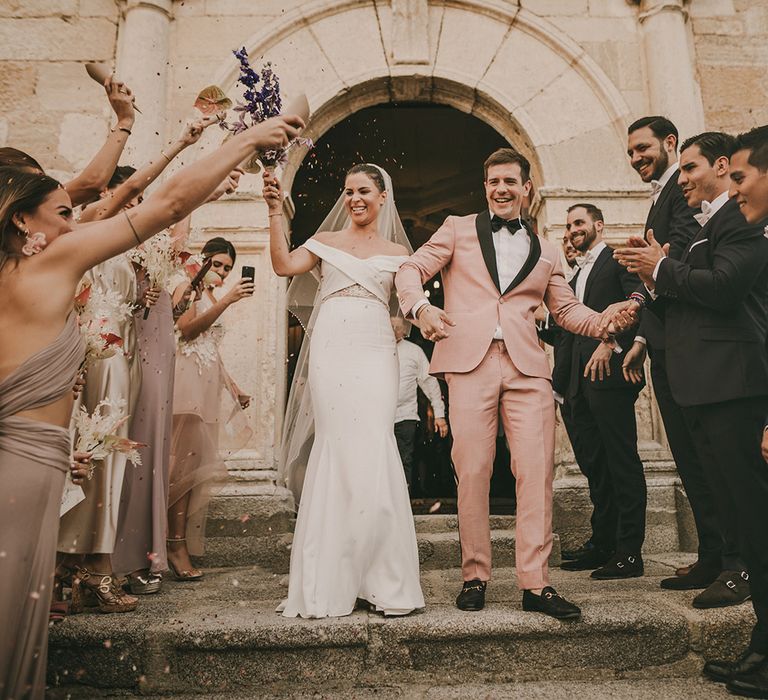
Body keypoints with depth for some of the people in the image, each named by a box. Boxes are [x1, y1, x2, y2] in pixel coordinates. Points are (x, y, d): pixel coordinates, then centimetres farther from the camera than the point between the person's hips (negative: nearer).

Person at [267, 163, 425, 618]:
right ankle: (333, 581, 9)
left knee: (372, 452, -9)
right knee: (338, 452, -3)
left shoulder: (396, 251, 18)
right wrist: (276, 212, -3)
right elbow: (284, 265, 1)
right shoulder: (327, 241, 17)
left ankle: (386, 581, 3)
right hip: (330, 350, 0)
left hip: (374, 352, 0)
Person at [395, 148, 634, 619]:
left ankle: (536, 583, 5)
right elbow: (411, 270, 10)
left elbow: (567, 309, 22)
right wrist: (420, 307, -12)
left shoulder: (545, 252, 24)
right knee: (472, 472, -2)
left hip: (528, 366, 2)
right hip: (469, 361, -2)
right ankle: (475, 576, 12)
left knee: (537, 471, -5)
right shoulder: (458, 229, 17)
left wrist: (603, 320, 1)